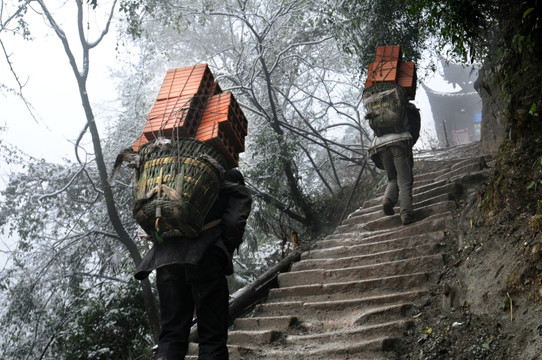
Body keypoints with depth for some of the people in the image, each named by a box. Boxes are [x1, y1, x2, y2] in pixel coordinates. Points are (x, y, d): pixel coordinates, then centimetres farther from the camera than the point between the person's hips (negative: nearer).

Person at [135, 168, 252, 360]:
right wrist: (225, 254, 9)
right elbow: (233, 223, 0)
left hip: (165, 257, 5)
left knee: (171, 332, 8)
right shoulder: (239, 192, 21)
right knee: (212, 336, 1)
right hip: (203, 258, -5)